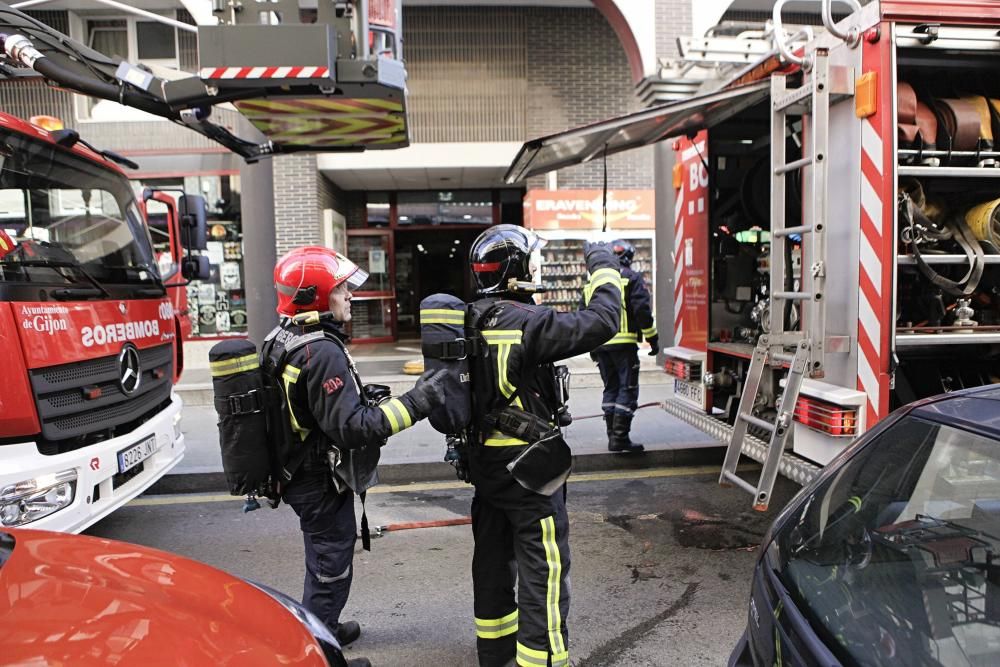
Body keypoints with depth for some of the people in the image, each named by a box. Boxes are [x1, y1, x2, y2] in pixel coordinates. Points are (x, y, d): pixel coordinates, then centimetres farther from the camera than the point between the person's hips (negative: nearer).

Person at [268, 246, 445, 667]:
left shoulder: (284, 339, 4)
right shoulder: (322, 352, -27)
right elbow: (351, 427, -29)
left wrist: (360, 396, 12)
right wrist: (414, 403, -28)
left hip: (300, 474, 10)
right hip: (322, 481, -10)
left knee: (324, 561, 26)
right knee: (331, 567, 7)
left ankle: (323, 631, 44)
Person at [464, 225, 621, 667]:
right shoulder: (527, 322, -22)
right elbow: (600, 324, -21)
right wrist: (604, 271, -7)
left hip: (484, 462, 9)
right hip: (528, 466, -8)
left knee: (493, 556, 21)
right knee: (544, 568, 3)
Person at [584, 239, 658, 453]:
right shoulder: (632, 278, -2)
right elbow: (642, 310, -11)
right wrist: (653, 338, -4)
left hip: (600, 344, 6)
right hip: (623, 343, -6)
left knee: (610, 388, 14)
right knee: (628, 389, -2)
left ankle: (613, 435, 16)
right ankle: (620, 437, -7)